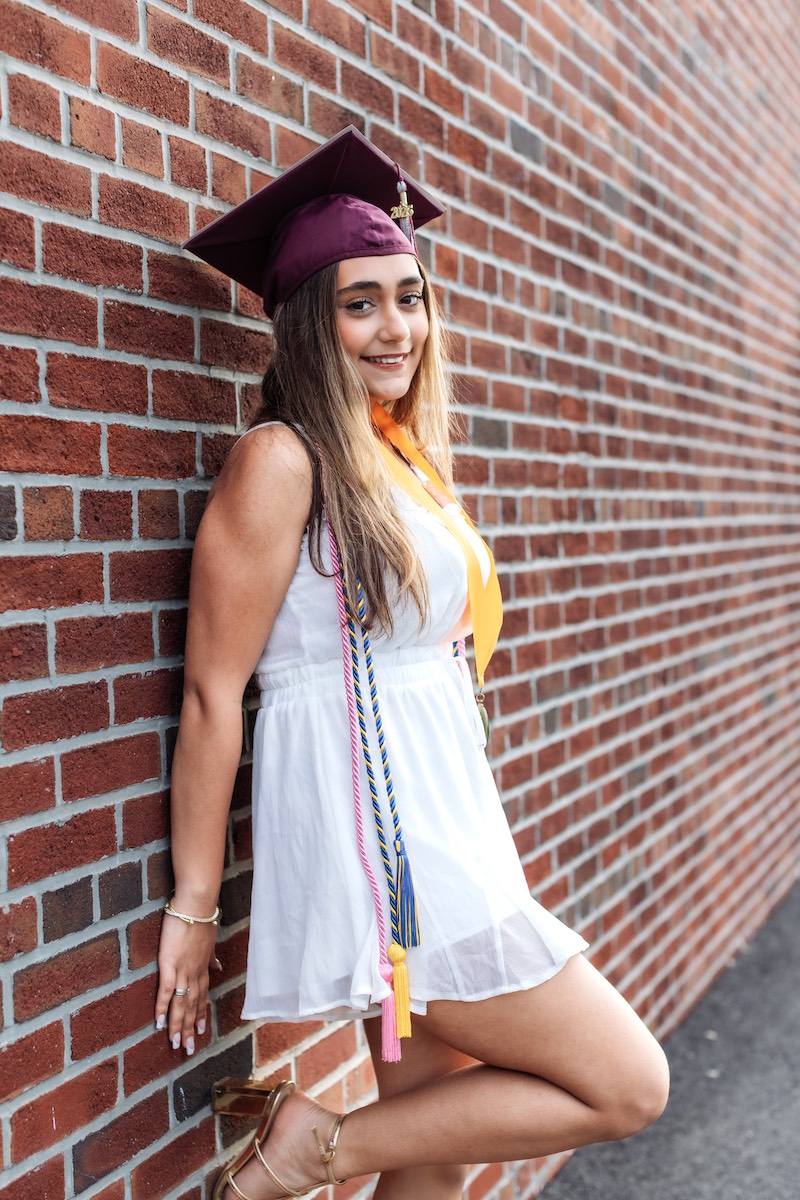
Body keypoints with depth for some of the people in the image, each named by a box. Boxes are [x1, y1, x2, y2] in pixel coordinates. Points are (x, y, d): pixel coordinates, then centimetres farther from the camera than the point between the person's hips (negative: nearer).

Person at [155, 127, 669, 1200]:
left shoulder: (404, 458, 14)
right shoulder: (281, 460, -11)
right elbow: (212, 691, -13)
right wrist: (193, 909, -11)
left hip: (442, 824, 8)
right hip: (373, 842, -8)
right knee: (628, 1085, -1)